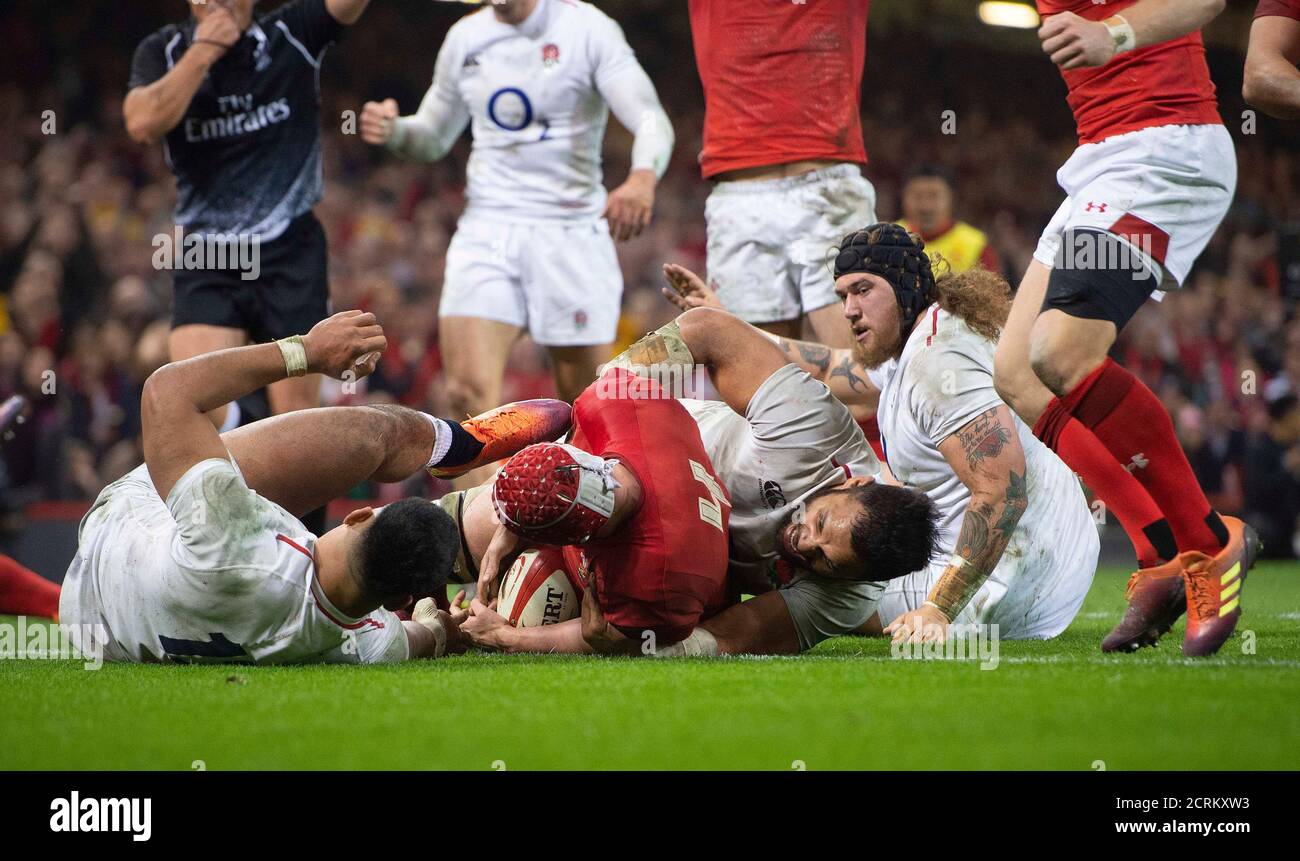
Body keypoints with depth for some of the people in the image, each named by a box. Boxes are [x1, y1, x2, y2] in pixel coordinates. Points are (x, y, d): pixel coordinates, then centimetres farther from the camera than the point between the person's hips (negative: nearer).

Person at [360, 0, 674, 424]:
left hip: (572, 229, -3)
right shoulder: (465, 37, 10)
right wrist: (393, 130, 0)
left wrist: (643, 175, -37)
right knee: (468, 389, -16)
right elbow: (434, 137, 23)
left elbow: (652, 121, -15)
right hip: (487, 226, 3)